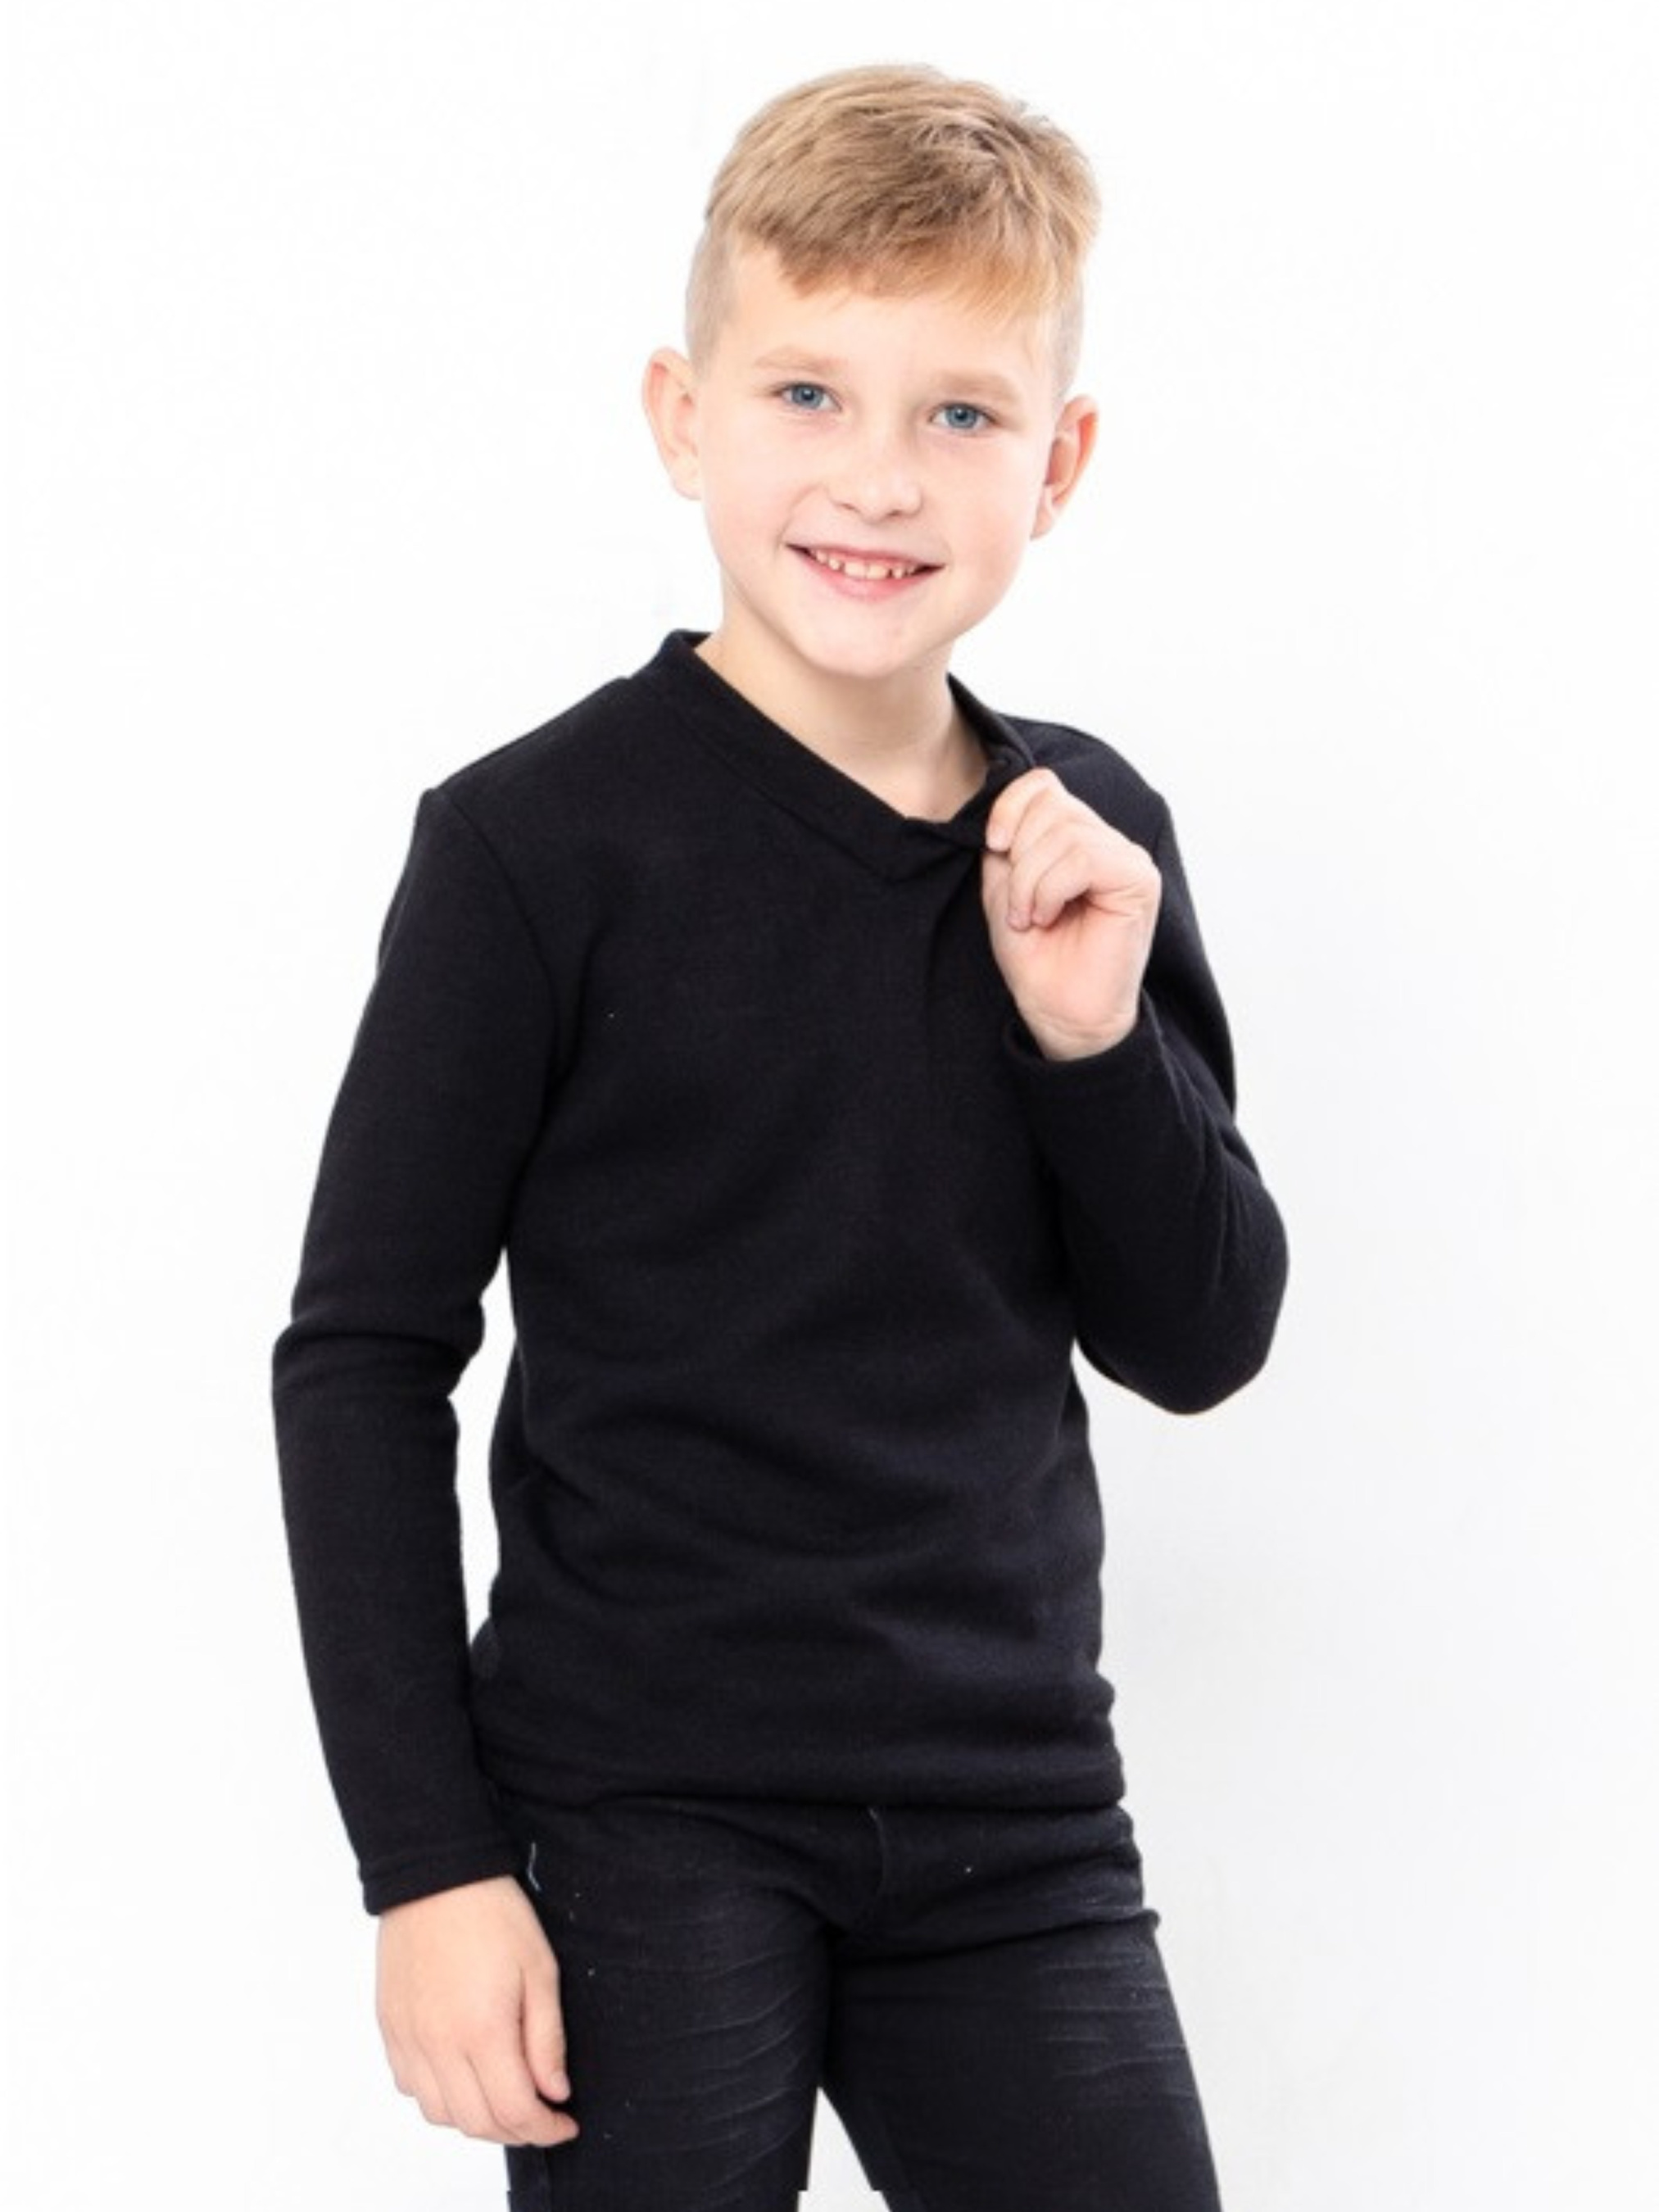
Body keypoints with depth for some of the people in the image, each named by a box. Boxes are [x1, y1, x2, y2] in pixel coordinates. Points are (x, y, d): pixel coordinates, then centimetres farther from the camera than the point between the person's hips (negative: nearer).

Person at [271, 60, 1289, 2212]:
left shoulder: (1089, 840, 4)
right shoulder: (541, 842, -11)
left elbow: (1200, 1345, 9)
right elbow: (363, 1359, -7)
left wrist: (1096, 1032, -9)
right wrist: (428, 1864, -10)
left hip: (1013, 1816, 4)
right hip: (644, 1831, -4)